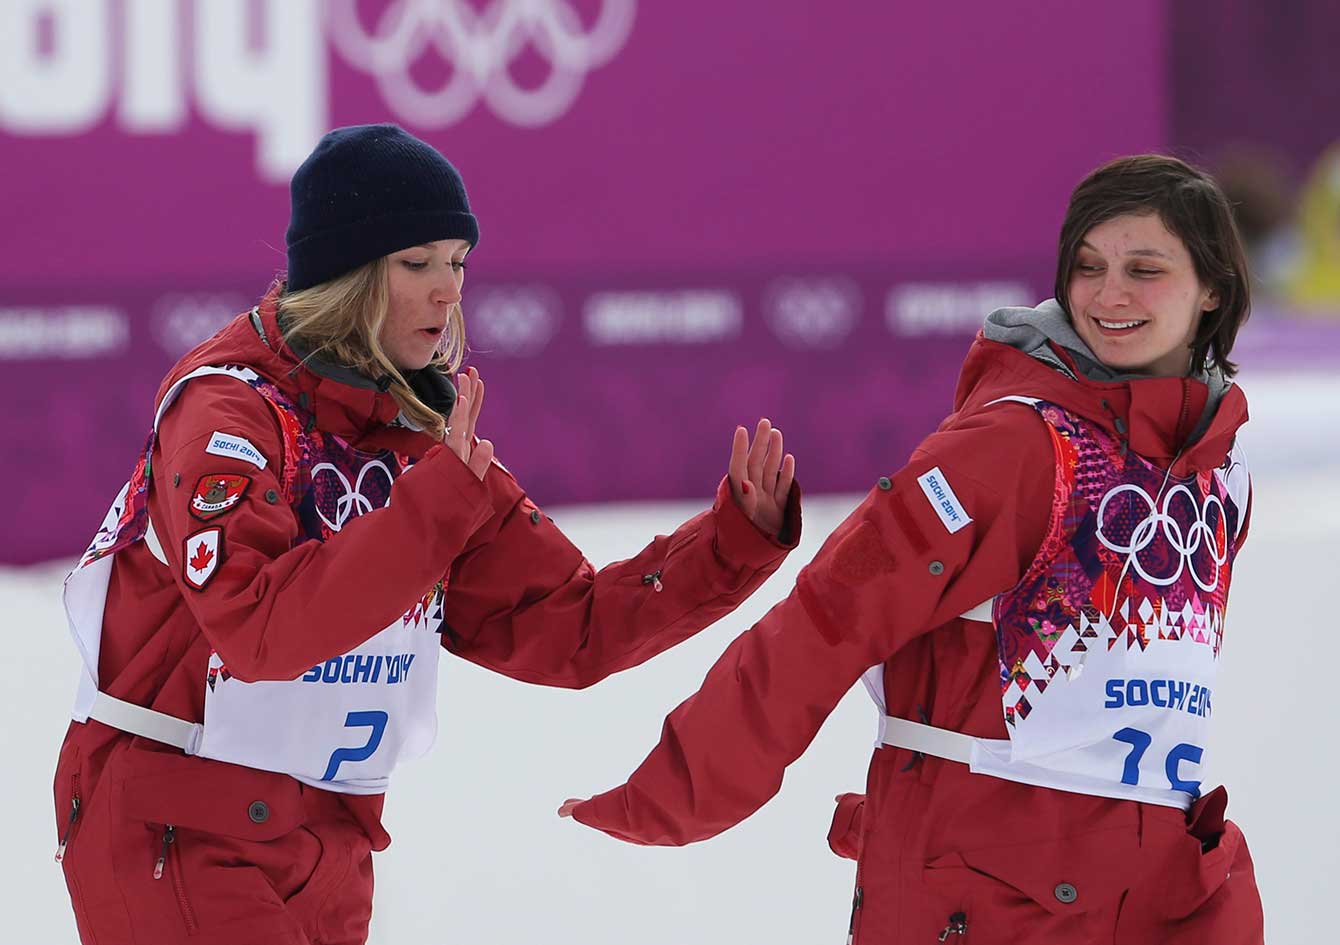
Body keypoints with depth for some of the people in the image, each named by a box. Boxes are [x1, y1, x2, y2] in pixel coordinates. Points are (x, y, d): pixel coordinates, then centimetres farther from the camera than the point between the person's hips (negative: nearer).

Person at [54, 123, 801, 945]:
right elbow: (260, 629, -28)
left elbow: (569, 631, 6)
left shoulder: (424, 435, 8)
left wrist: (739, 538, -4)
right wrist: (436, 502, -31)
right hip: (178, 838, -7)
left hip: (330, 851, 7)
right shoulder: (225, 408, -14)